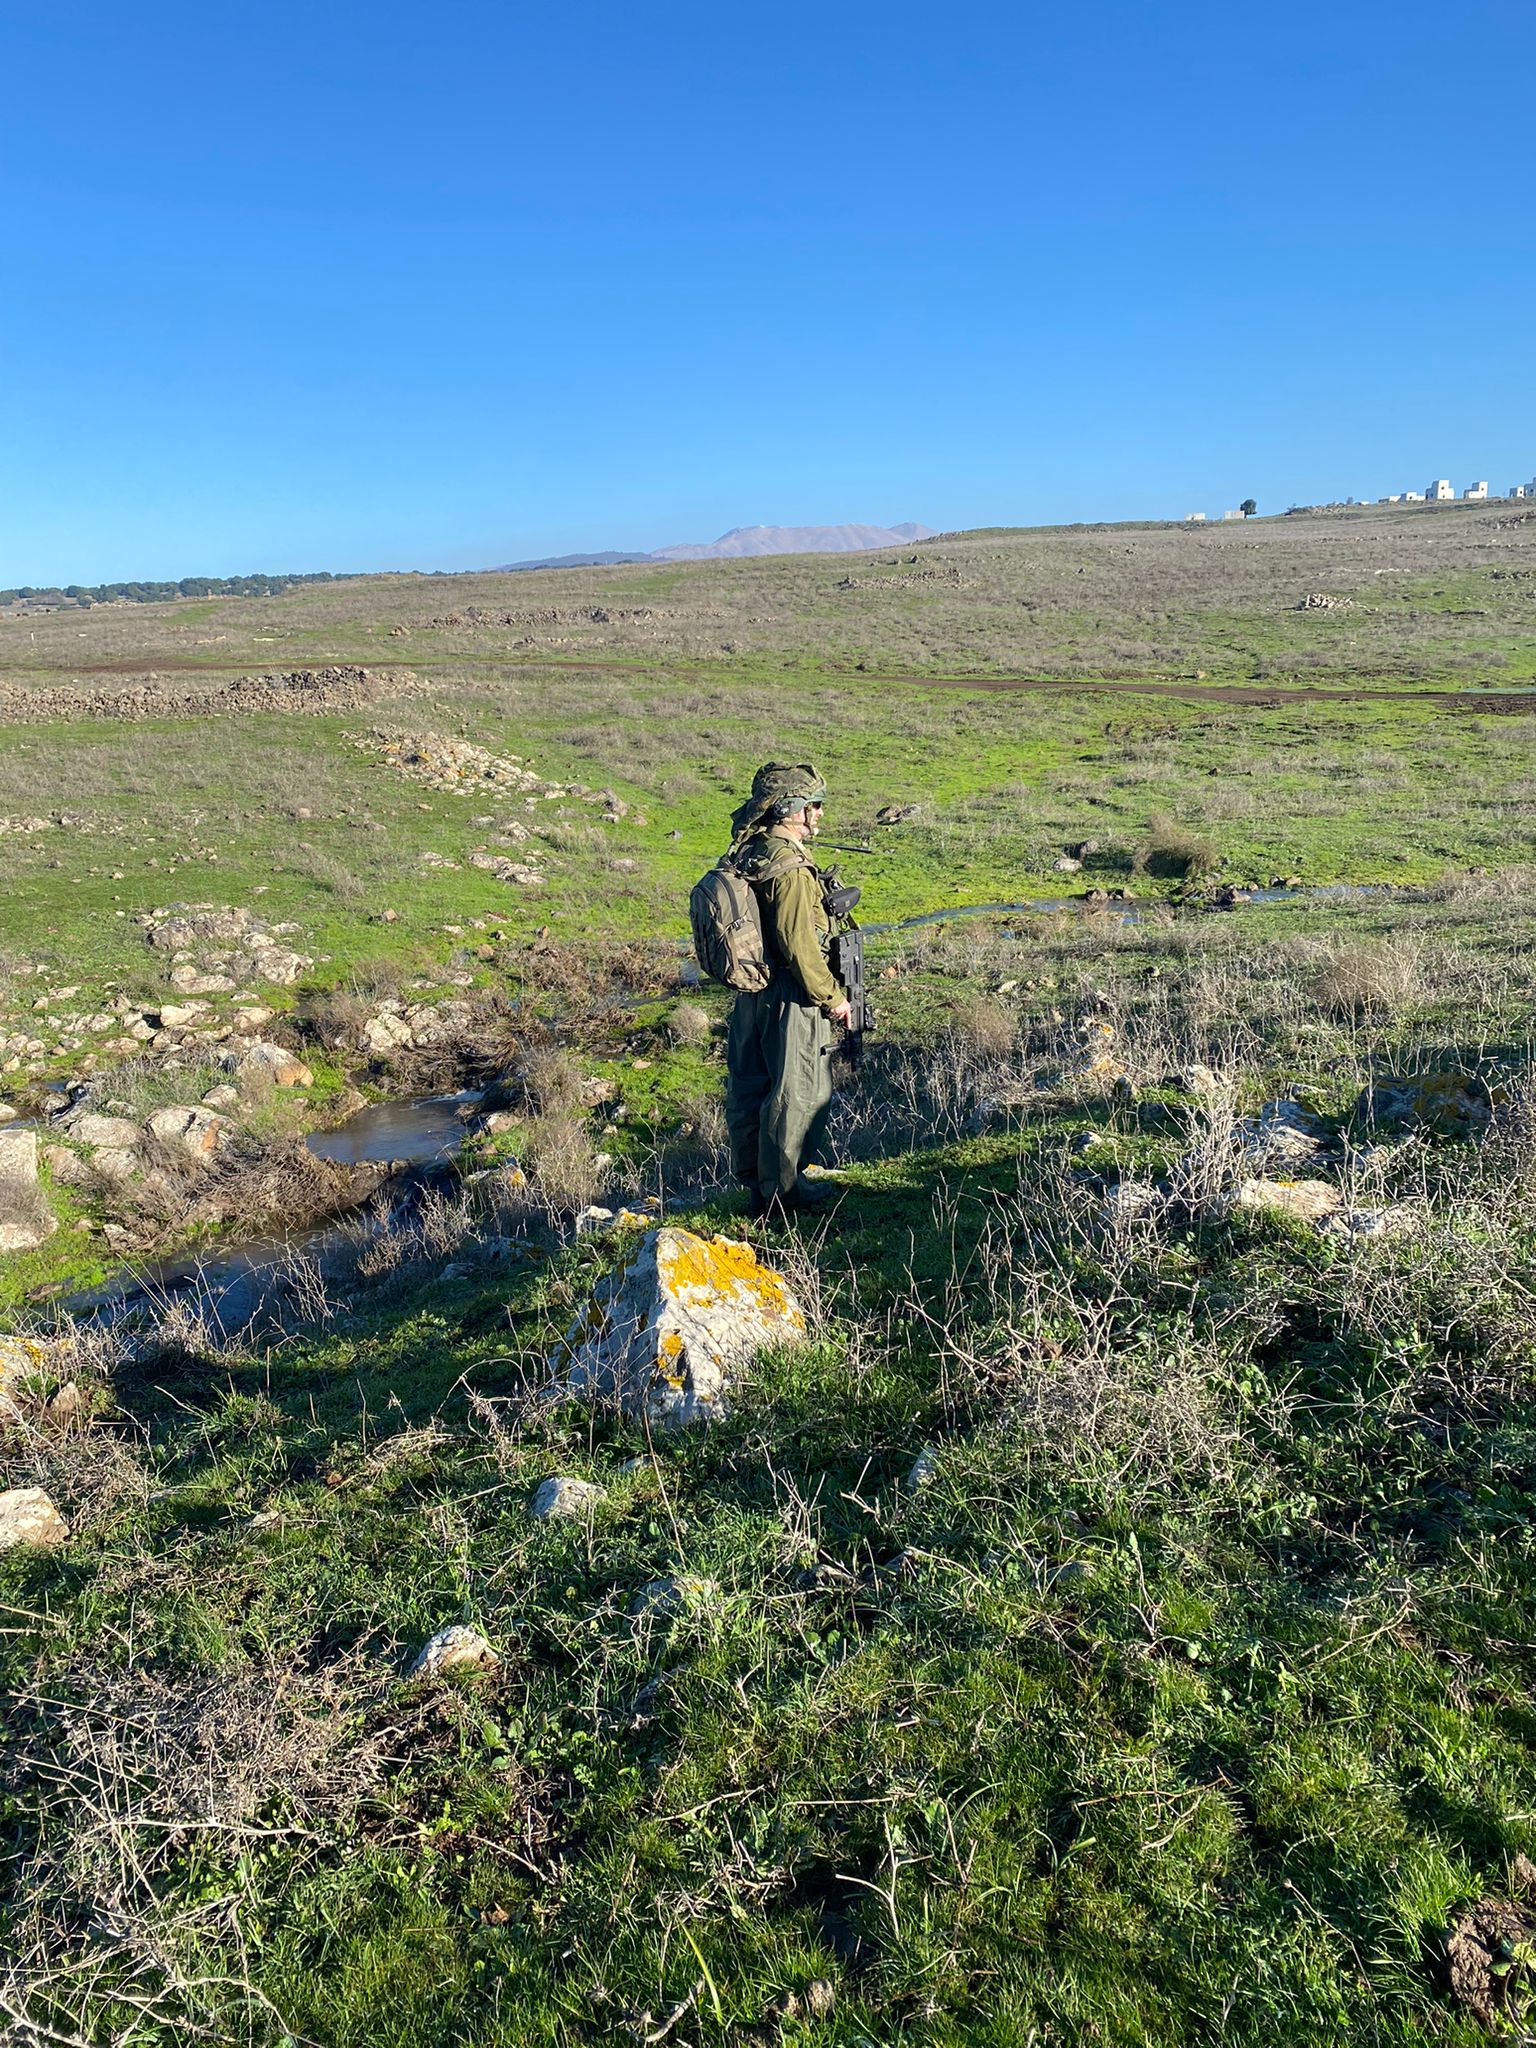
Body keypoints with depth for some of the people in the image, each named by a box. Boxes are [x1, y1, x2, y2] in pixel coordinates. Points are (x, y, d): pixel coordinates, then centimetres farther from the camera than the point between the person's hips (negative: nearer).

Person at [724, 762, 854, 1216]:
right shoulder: (789, 867, -21)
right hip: (788, 997, -9)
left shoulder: (748, 853, 7)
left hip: (751, 992, 9)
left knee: (750, 1085, 15)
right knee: (798, 1092, 3)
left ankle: (752, 1178, 27)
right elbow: (799, 945, -22)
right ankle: (780, 1188, 13)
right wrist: (831, 998, -13)